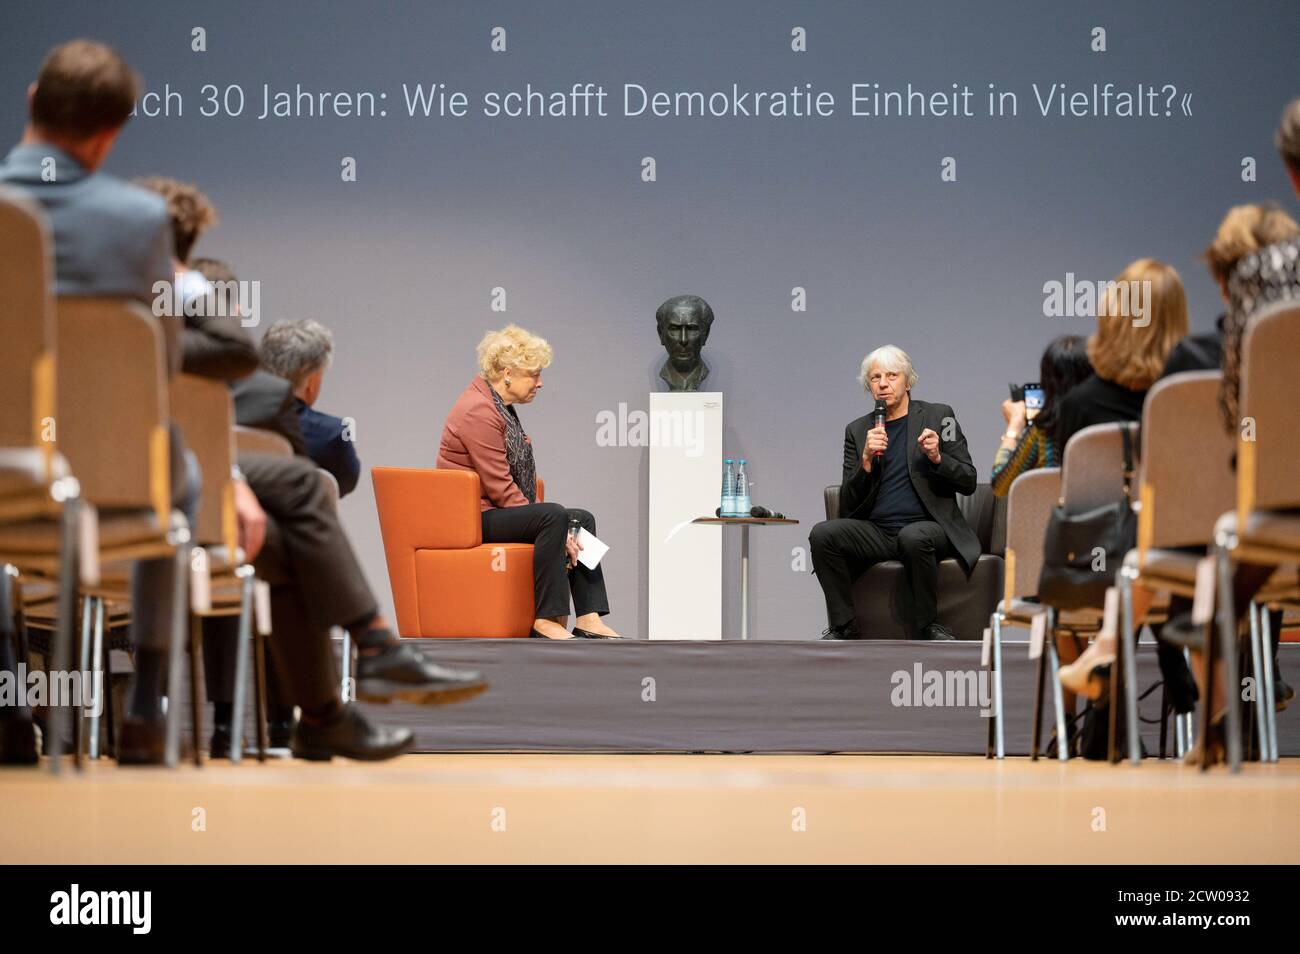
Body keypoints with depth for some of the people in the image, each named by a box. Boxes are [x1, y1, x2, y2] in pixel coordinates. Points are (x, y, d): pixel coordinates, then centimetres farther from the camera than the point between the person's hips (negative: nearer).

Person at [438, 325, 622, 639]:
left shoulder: (500, 407, 16)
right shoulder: (479, 412, -19)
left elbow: (518, 478, 16)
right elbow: (500, 488, -23)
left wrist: (557, 533, 3)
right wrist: (554, 529, -20)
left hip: (496, 512, 11)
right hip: (474, 518, -11)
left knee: (582, 519, 9)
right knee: (554, 516, -30)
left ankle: (588, 619, -1)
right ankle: (547, 620, -28)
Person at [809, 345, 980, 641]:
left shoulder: (938, 416, 8)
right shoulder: (857, 430, 14)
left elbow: (968, 481, 5)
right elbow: (848, 505, 7)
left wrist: (937, 457, -14)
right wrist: (866, 460, -9)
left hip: (926, 526, -3)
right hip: (876, 530, 3)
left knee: (914, 538, -38)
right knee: (822, 534, -24)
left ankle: (926, 627, -19)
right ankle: (843, 628, -14)